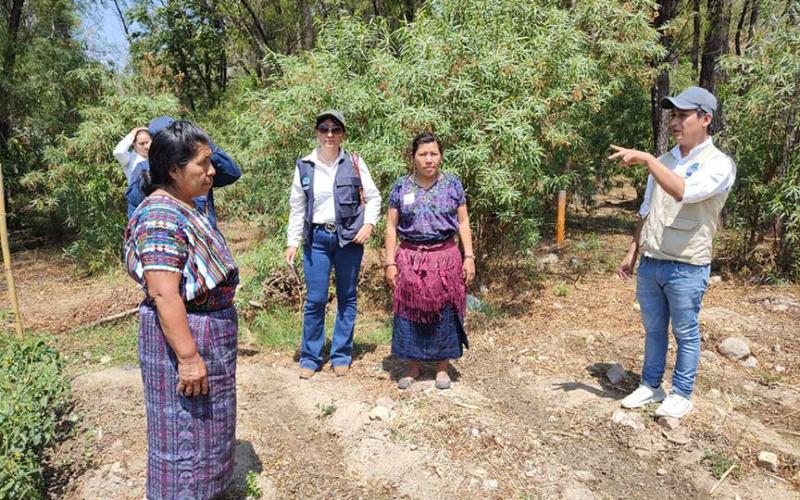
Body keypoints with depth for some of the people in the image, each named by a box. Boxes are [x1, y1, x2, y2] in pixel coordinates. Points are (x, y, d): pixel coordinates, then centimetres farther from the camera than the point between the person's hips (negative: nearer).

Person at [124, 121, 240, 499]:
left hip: (206, 333, 10)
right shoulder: (162, 216, -23)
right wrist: (188, 356, -27)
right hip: (183, 336, -10)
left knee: (205, 423, 23)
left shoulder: (183, 209, 9)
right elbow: (163, 294, -27)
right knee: (184, 429, 6)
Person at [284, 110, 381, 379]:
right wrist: (292, 243, 3)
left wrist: (368, 224, -10)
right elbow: (297, 208, 7)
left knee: (346, 298, 9)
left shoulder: (354, 163, 0)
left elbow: (373, 197, 5)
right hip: (316, 238, 0)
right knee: (315, 299, 1)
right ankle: (310, 357, 16)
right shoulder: (304, 166, 4)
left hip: (349, 238, 0)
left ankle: (341, 355, 22)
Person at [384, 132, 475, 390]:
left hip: (445, 257, 0)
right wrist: (390, 262, -3)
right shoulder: (401, 187, 1)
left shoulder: (452, 184, 2)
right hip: (410, 259, 0)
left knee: (443, 310, 6)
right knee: (410, 310, 6)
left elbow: (463, 222, 4)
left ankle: (442, 366, 22)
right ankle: (412, 366, 23)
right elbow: (391, 226, 3)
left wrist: (469, 257, -3)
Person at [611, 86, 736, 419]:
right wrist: (632, 253, 13)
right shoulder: (664, 162, 10)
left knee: (686, 334, 9)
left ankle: (681, 395, 23)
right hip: (650, 264, 6)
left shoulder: (719, 164, -10)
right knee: (653, 330, 16)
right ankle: (651, 386, 30)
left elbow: (683, 192, -29)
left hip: (687, 268, -6)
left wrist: (644, 158, -27)